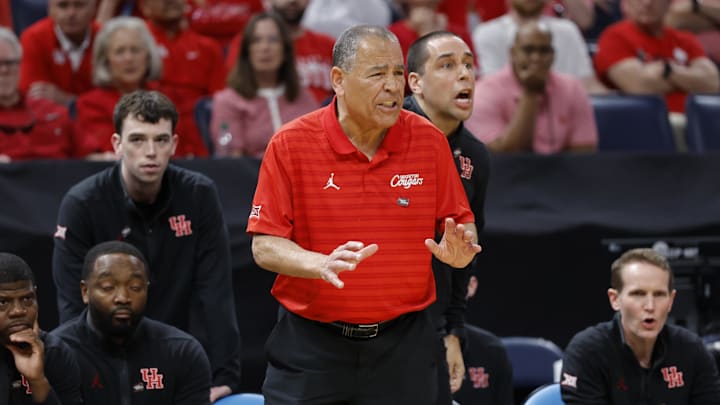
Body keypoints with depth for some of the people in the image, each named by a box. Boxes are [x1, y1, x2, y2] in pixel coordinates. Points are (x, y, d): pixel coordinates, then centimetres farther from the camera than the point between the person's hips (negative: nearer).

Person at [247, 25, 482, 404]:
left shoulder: (429, 140, 0)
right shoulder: (290, 144, -7)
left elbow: (461, 224, 7)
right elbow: (264, 245, -7)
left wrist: (458, 251, -16)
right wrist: (321, 263, -25)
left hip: (402, 347, 2)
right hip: (310, 342, -1)